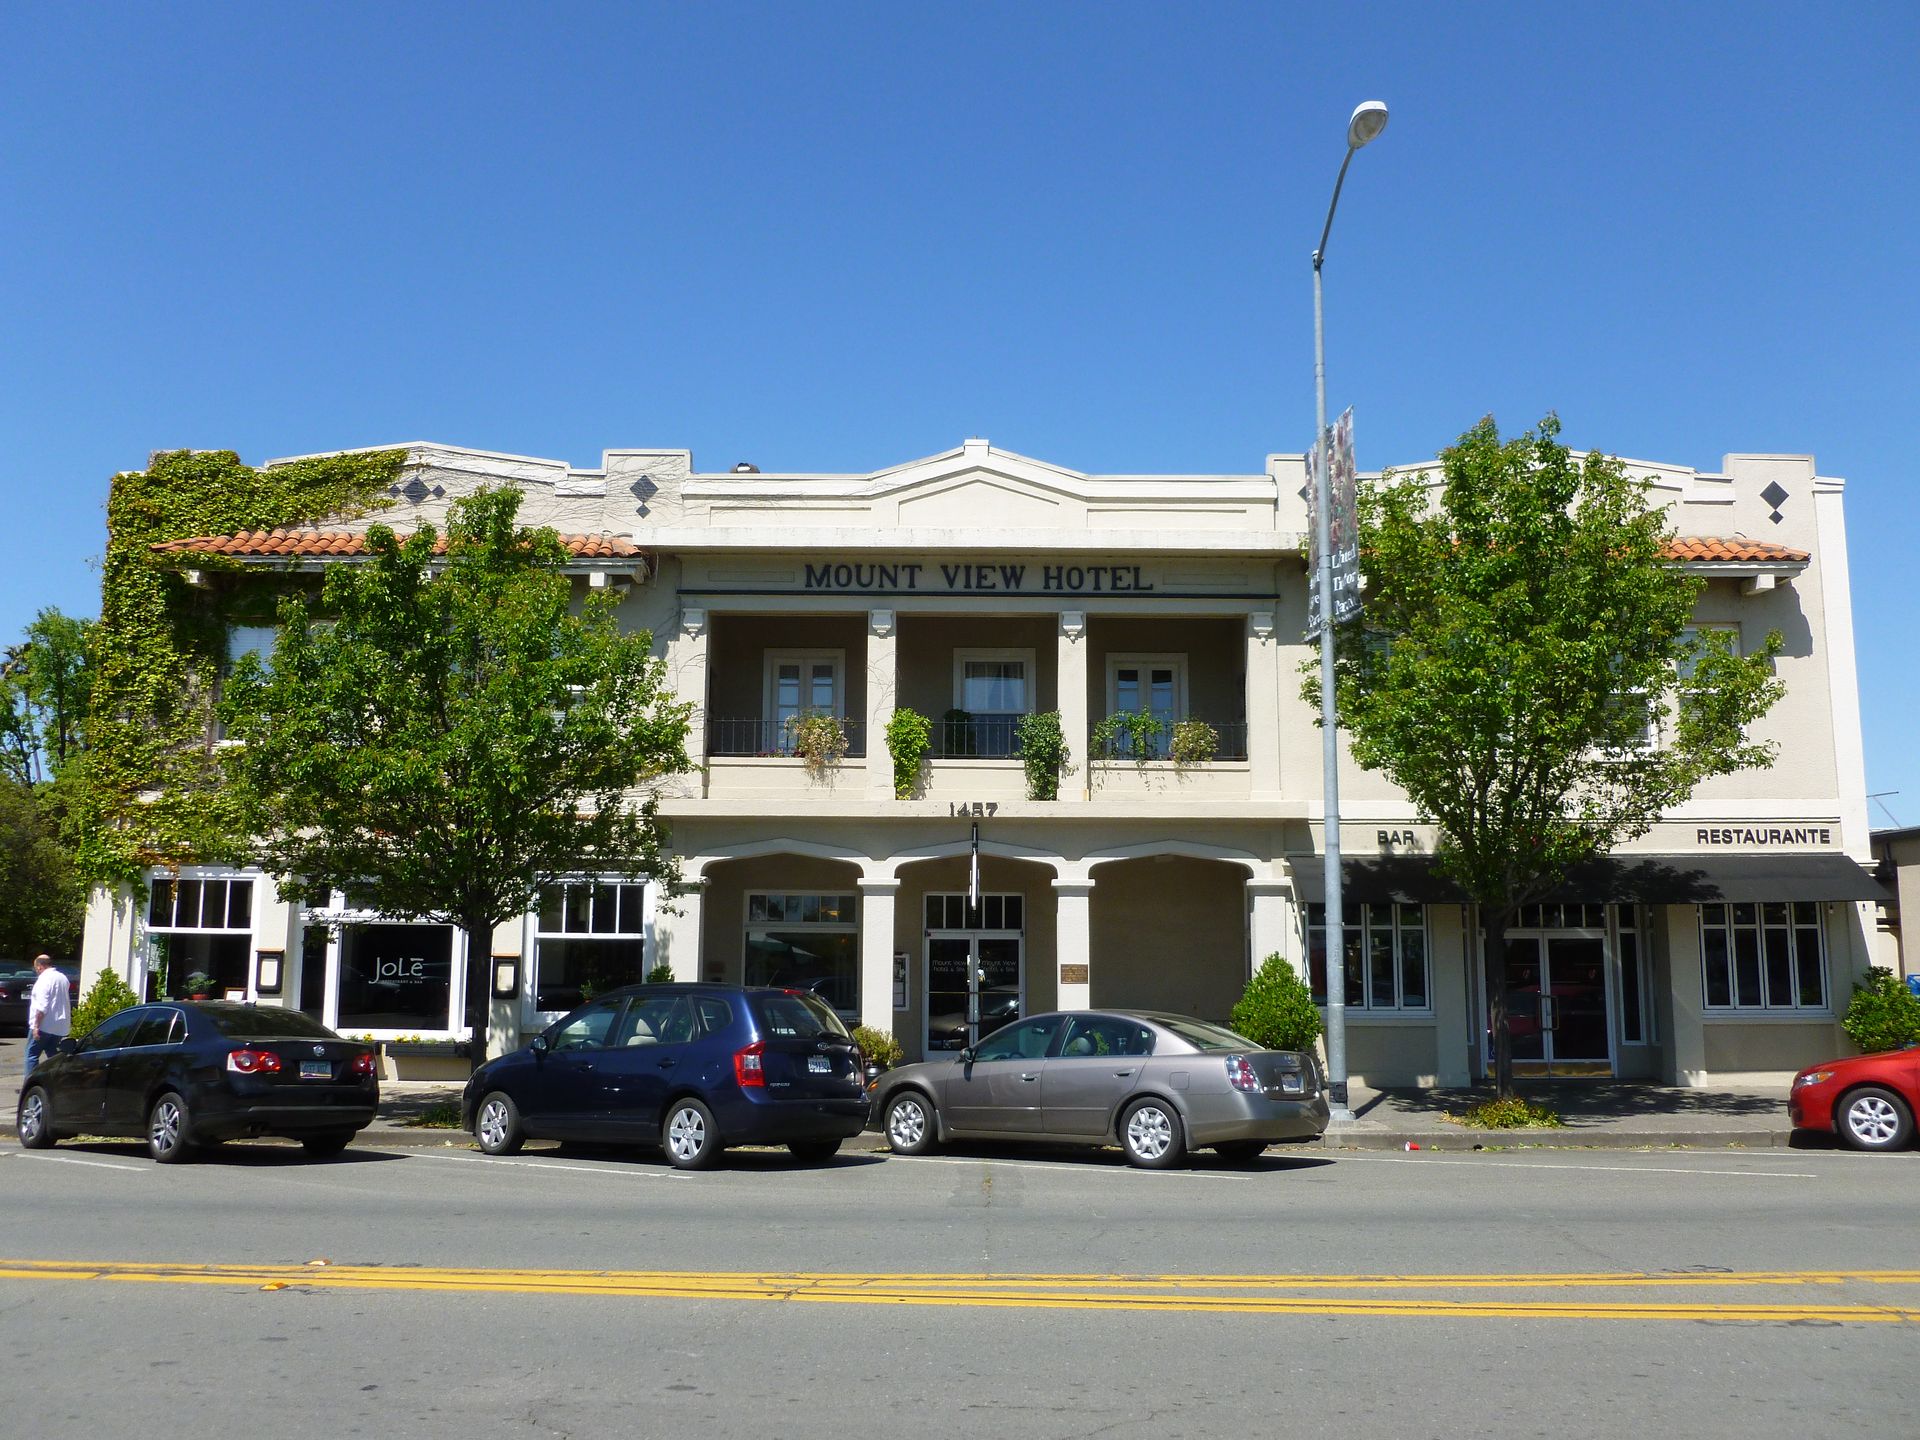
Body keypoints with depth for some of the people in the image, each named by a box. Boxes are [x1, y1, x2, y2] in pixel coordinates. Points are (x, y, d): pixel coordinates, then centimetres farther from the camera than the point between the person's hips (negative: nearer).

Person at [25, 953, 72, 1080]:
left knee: (32, 1055, -3)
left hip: (44, 1026, -8)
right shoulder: (62, 977, 14)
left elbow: (42, 1006, -19)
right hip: (59, 1026, 8)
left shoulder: (44, 979, -12)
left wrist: (36, 1025, -19)